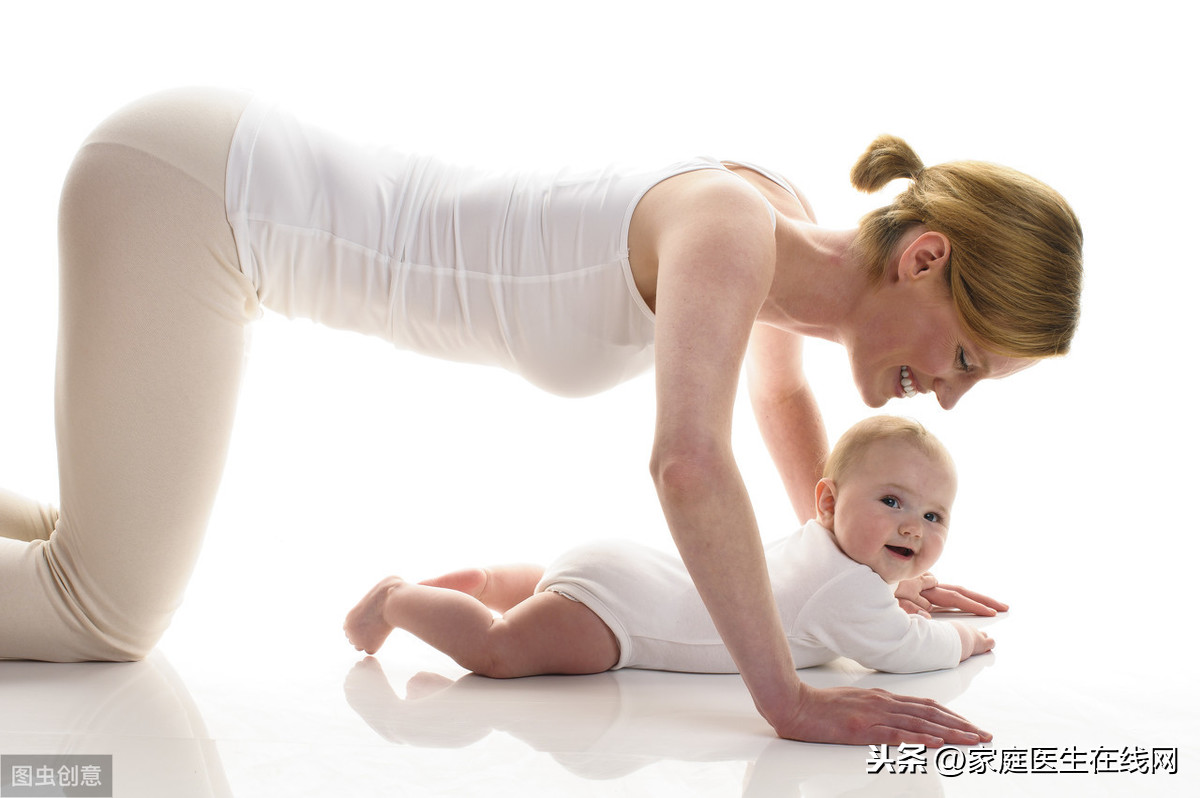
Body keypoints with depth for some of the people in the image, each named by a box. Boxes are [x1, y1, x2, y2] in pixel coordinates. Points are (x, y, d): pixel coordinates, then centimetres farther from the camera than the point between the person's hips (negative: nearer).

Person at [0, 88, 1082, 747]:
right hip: (188, 186, -8)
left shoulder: (785, 224, 1)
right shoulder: (729, 221, -25)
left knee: (114, 568, 18)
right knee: (107, 619, -10)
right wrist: (787, 699, -34)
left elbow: (780, 390, 21)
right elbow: (688, 459, -40)